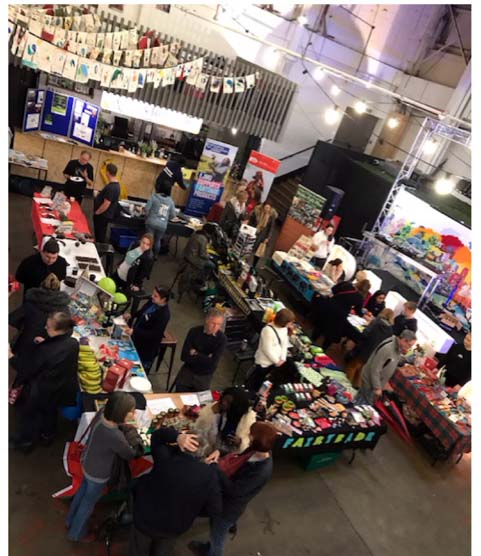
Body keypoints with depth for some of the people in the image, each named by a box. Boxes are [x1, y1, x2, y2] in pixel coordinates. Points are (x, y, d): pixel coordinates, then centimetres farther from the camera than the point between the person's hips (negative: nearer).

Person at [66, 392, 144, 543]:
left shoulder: (103, 412, -24)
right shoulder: (115, 436, -43)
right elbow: (131, 454, -22)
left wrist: (125, 425, -15)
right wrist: (131, 432, -12)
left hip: (87, 463, 7)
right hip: (98, 474, -7)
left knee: (83, 491, 33)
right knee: (88, 503, 23)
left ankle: (71, 520, 61)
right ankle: (77, 533, 52)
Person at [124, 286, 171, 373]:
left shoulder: (164, 315, -32)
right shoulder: (152, 302, -9)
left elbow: (154, 334, -31)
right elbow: (141, 312, 12)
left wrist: (134, 331, -35)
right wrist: (131, 316, -6)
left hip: (147, 346, -8)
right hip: (137, 337, 8)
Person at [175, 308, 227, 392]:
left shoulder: (222, 339, -15)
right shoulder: (194, 331, -12)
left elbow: (213, 363, -19)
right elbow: (184, 357, -15)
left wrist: (195, 354, -14)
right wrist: (205, 358, -17)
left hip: (205, 376, 0)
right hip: (188, 370, 1)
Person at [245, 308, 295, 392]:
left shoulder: (284, 328, -4)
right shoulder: (268, 330, -30)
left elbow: (285, 344, 4)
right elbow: (267, 350, -26)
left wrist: (282, 359, -7)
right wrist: (277, 361, -16)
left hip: (275, 361, 7)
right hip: (265, 362, -7)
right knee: (255, 382, 13)